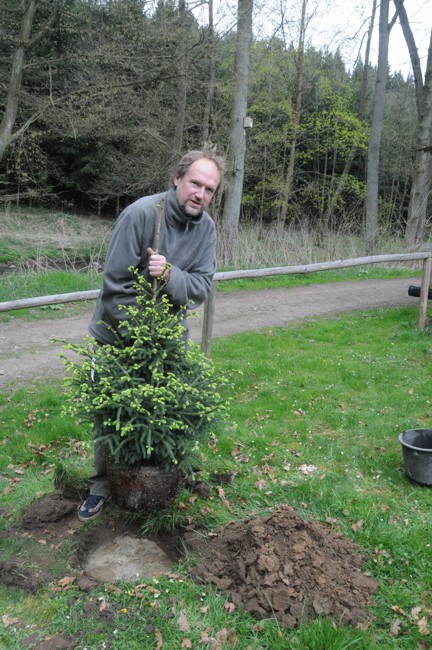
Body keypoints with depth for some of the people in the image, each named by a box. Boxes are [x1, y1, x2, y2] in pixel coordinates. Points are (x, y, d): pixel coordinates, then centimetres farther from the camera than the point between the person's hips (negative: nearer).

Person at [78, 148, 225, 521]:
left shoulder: (206, 228, -7)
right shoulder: (142, 213, -22)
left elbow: (201, 289, -12)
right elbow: (116, 284, -22)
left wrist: (169, 274, -32)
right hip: (119, 335, -3)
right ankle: (103, 484, 27)